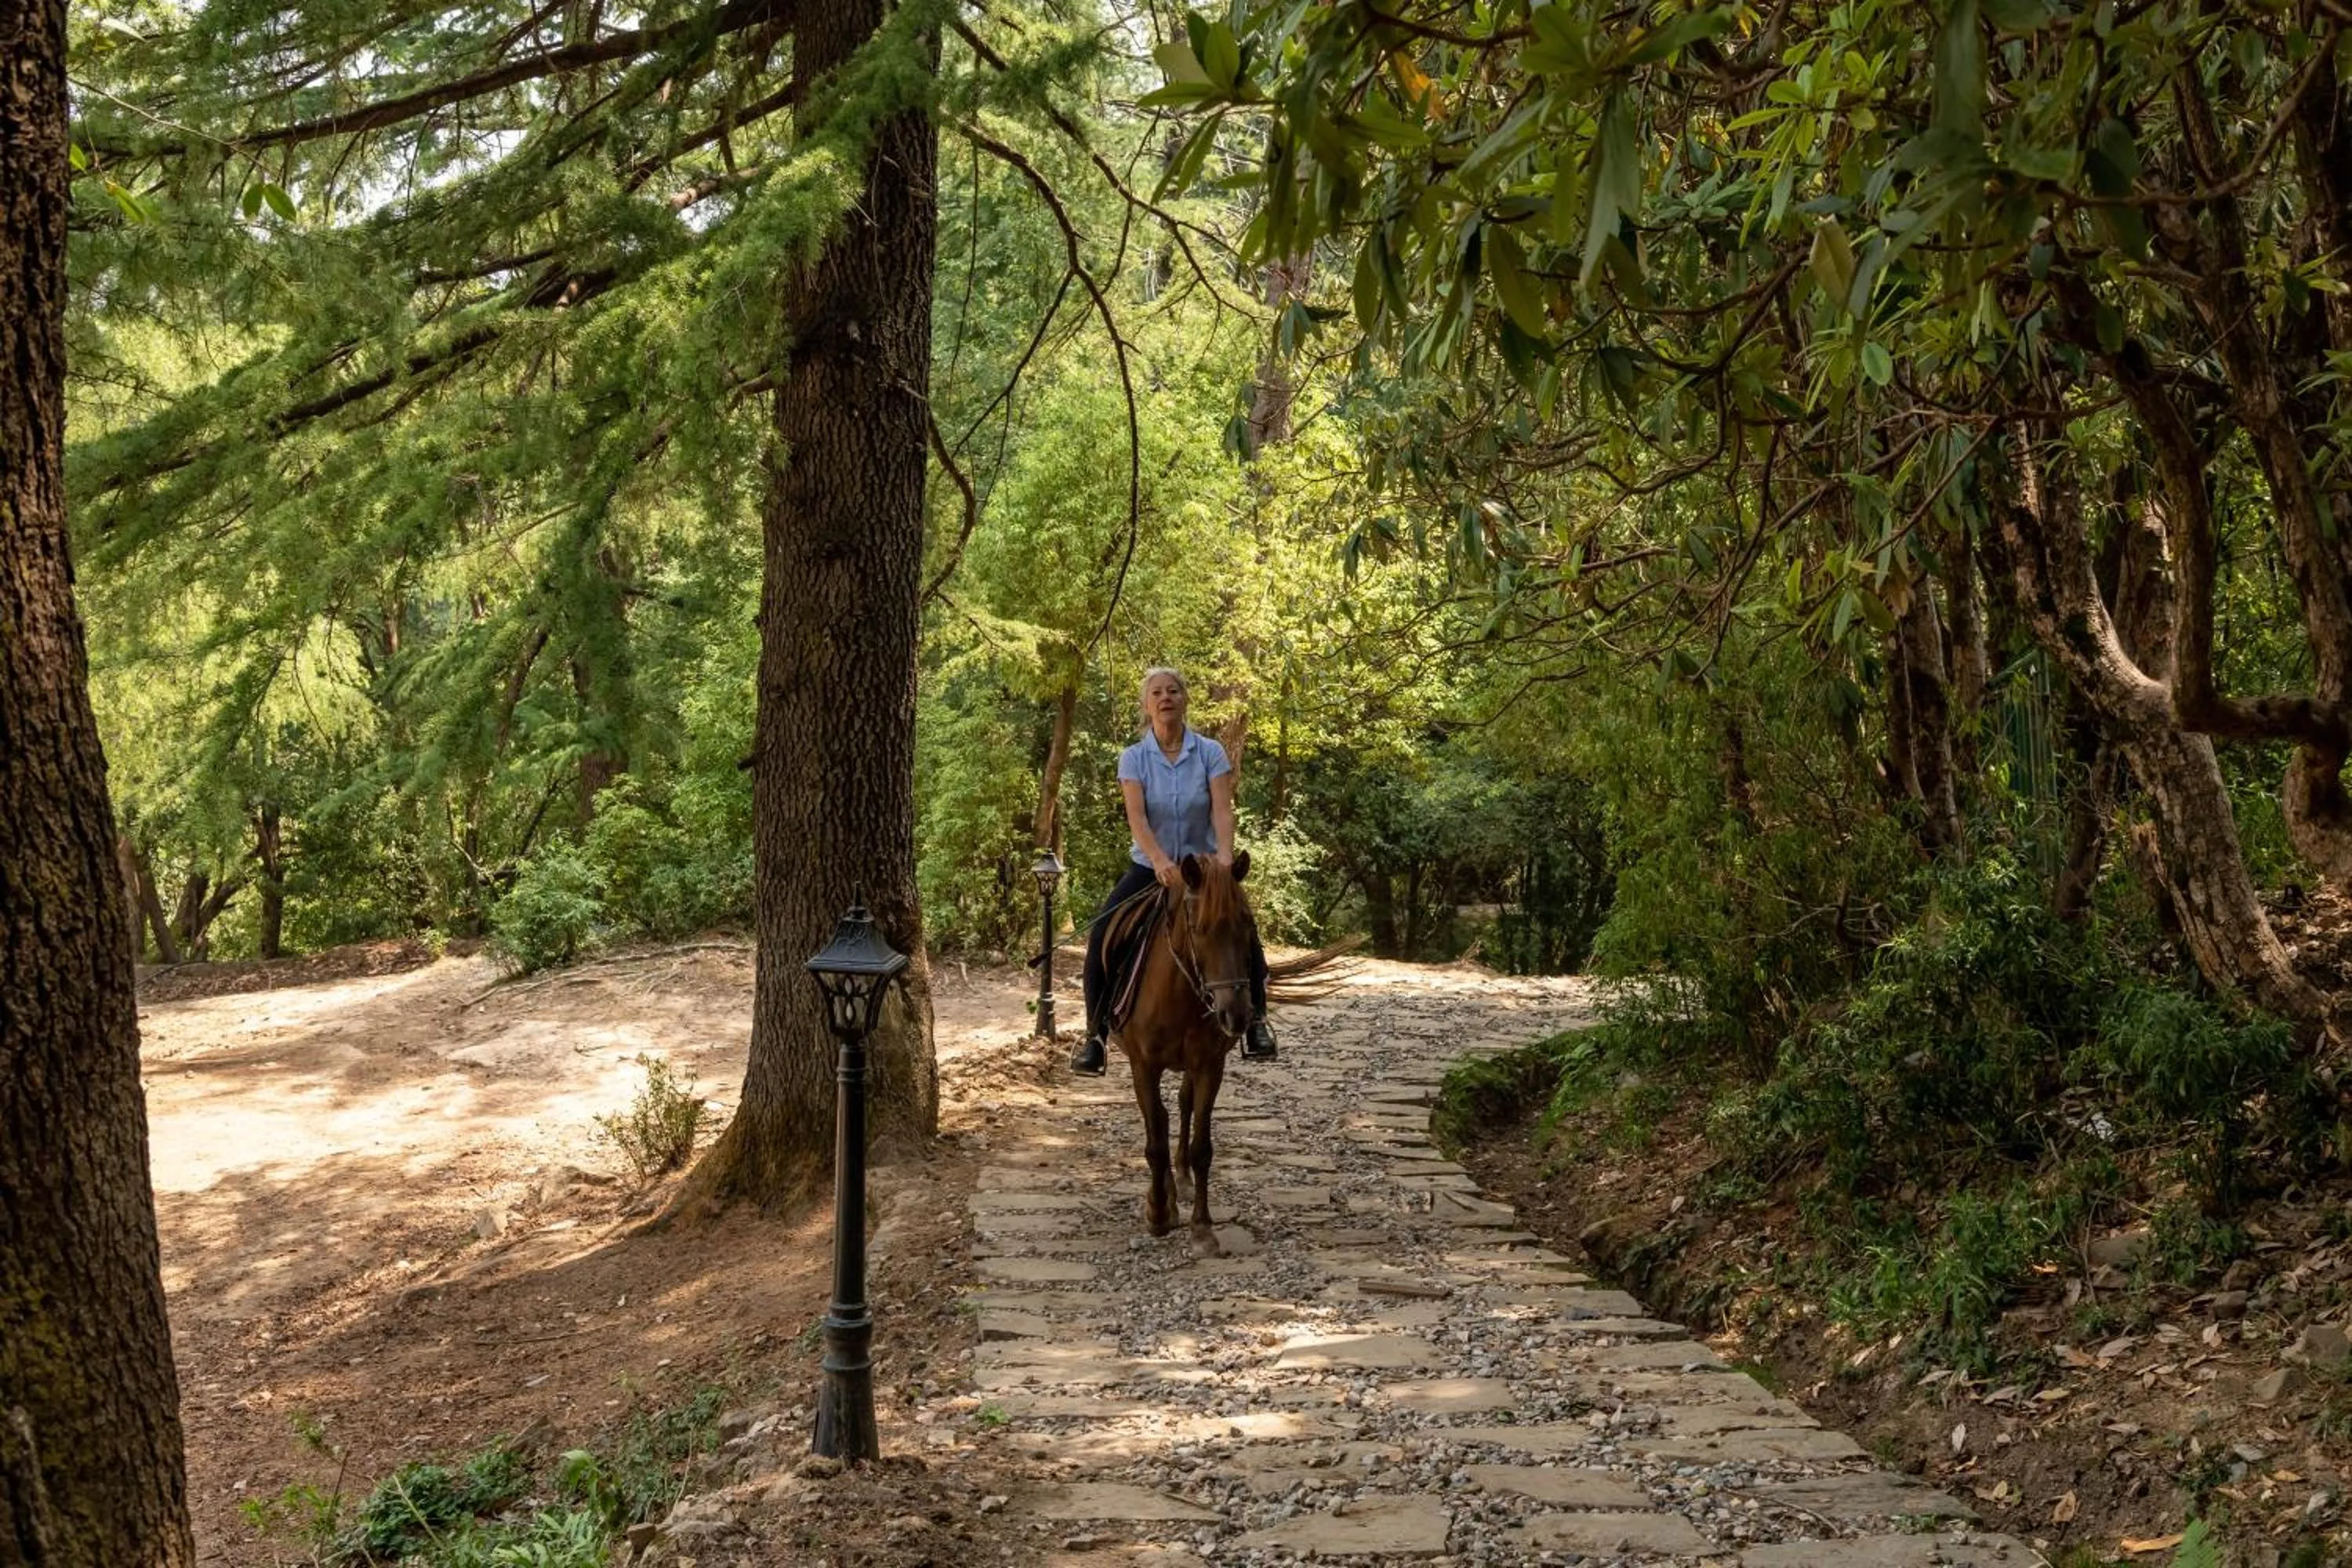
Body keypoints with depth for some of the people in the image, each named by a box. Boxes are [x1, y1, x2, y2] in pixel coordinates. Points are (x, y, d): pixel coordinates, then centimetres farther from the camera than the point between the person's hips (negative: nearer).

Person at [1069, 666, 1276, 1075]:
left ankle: (1255, 1019, 1)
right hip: (1149, 867, 0)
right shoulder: (1134, 758, -5)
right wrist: (1160, 861, -38)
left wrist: (1224, 855, -38)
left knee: (1243, 932, -22)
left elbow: (1222, 810, -17)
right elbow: (1137, 816, -19)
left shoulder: (1210, 753, -5)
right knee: (1101, 935, -21)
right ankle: (1094, 1034, -11)